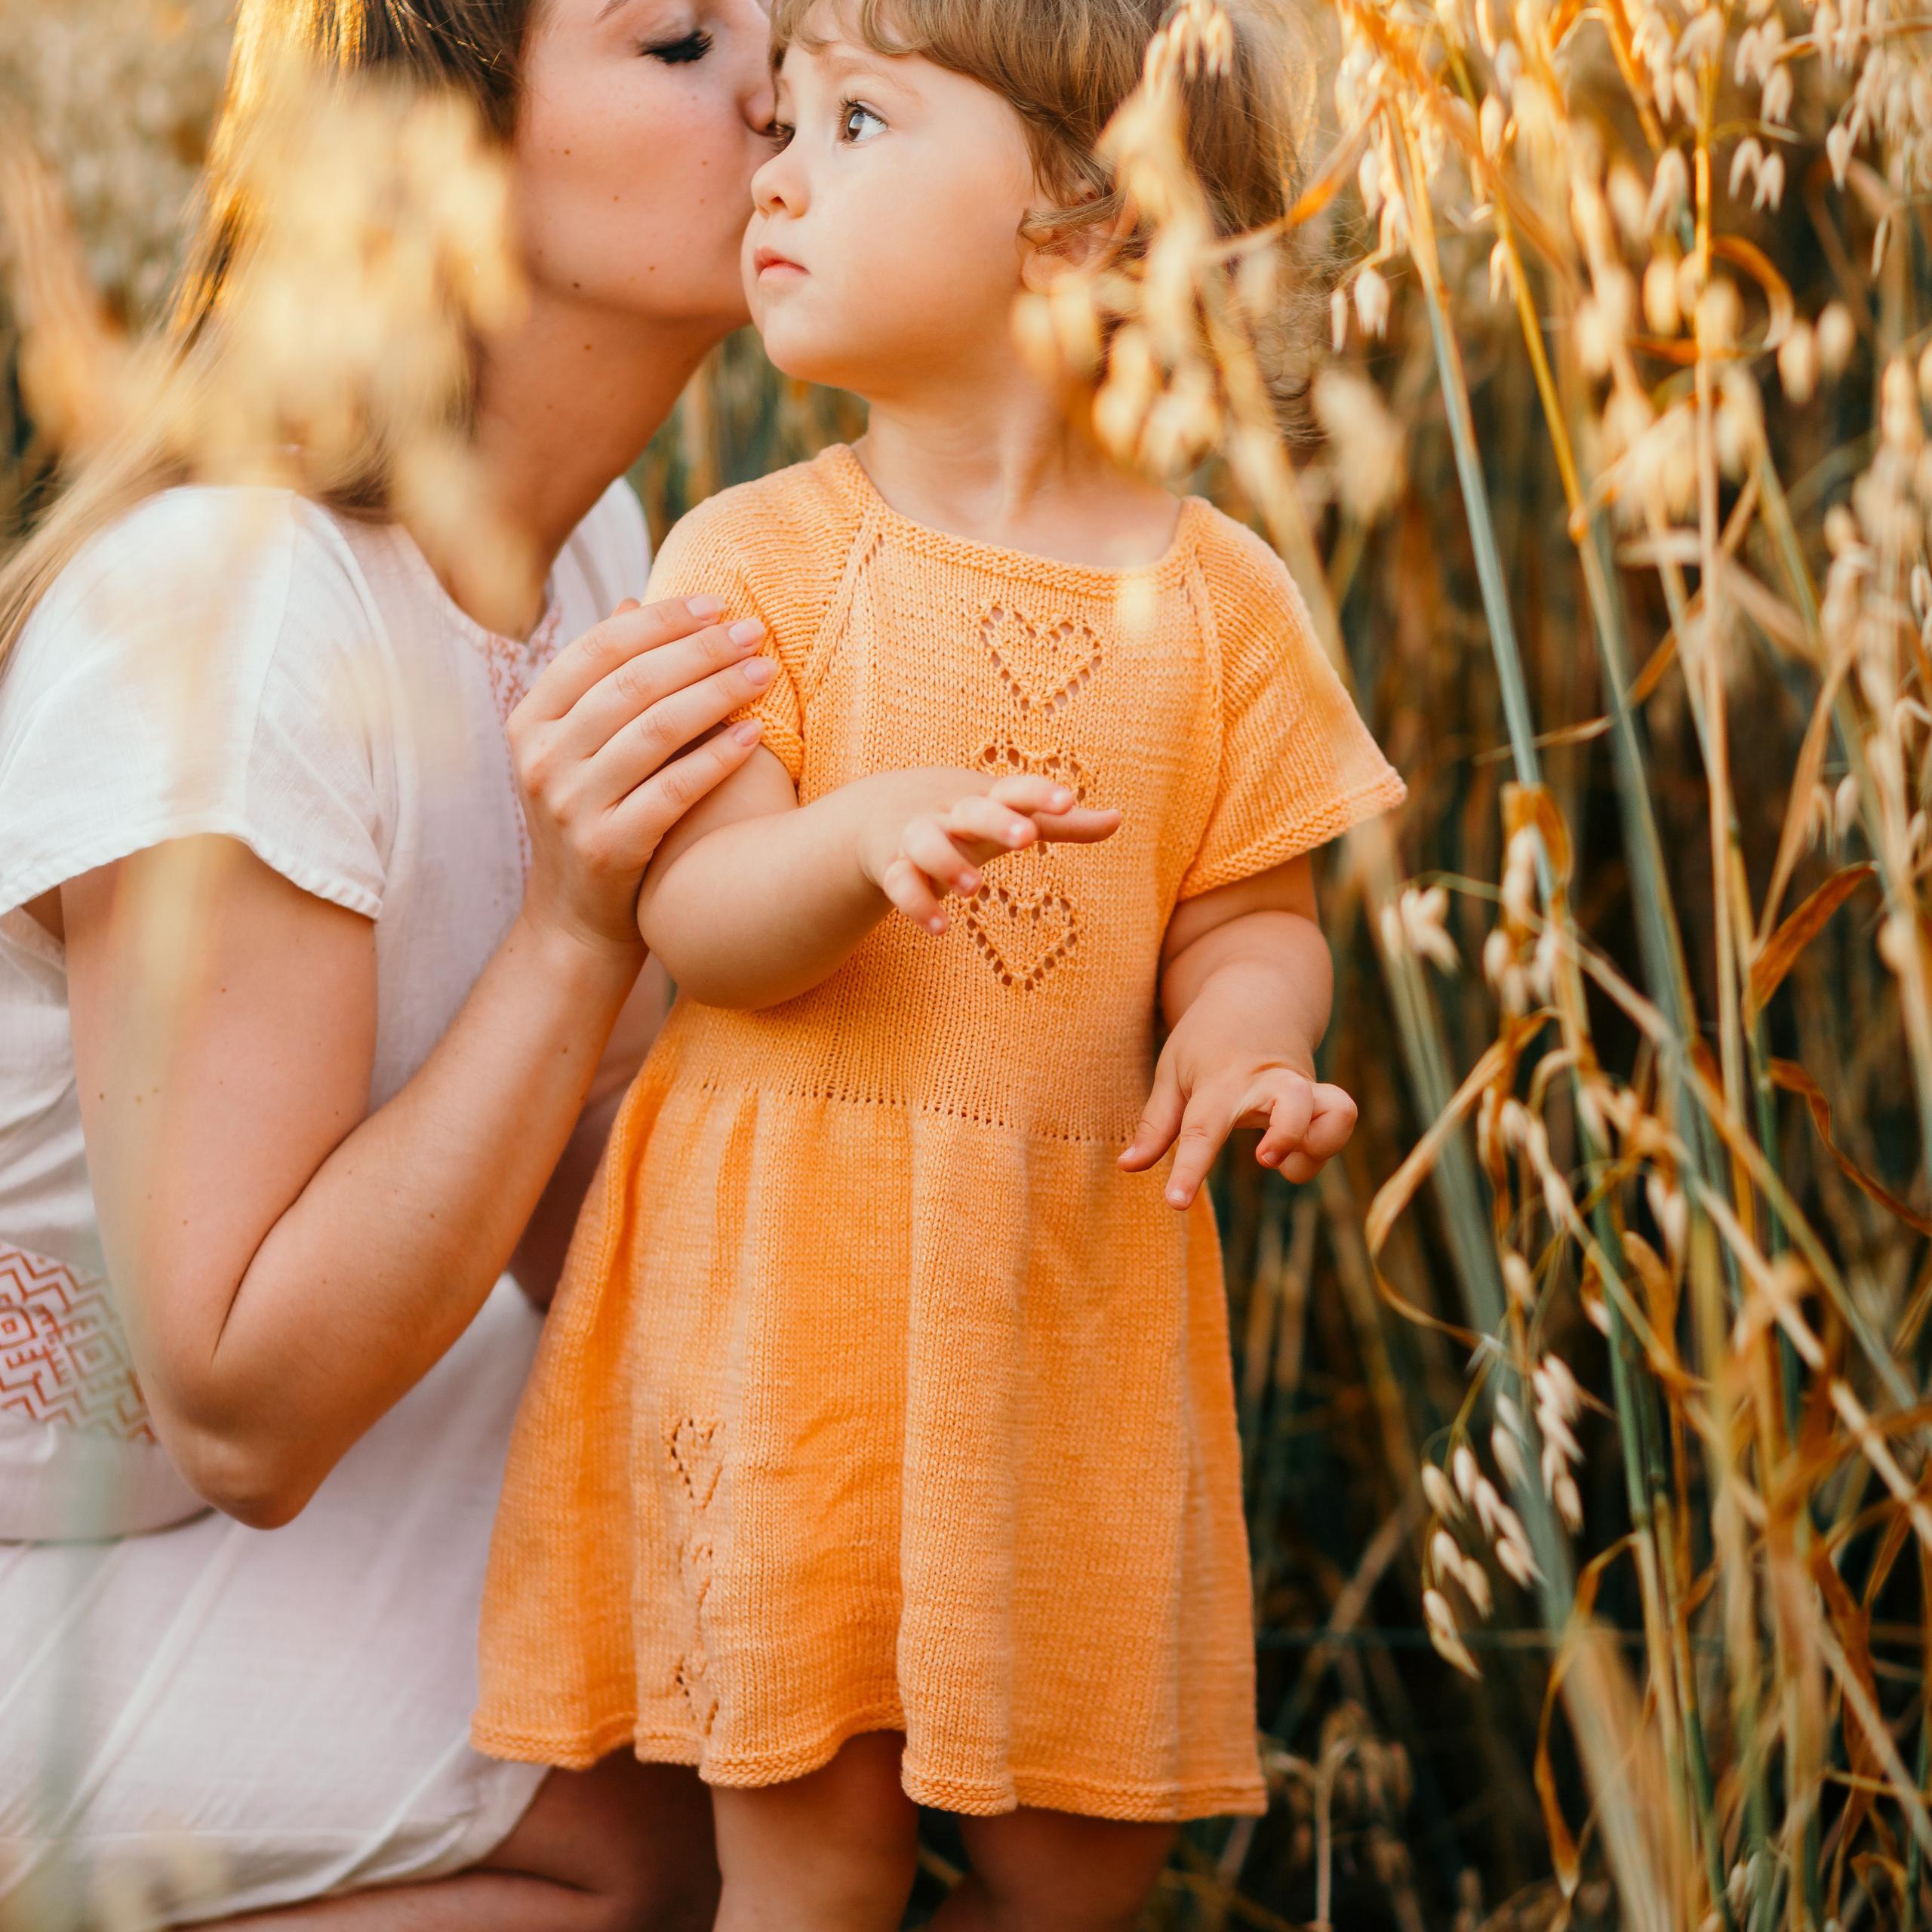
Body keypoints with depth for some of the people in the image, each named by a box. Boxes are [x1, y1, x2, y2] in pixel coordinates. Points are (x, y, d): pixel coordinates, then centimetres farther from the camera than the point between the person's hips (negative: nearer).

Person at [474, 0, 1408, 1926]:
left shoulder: (1214, 597, 1)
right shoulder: (752, 557, -3)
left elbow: (1248, 914, 5)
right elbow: (697, 919, -12)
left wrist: (1240, 1029, -17)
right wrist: (863, 838, -33)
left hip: (1078, 1300, 2)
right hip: (788, 1275, -2)